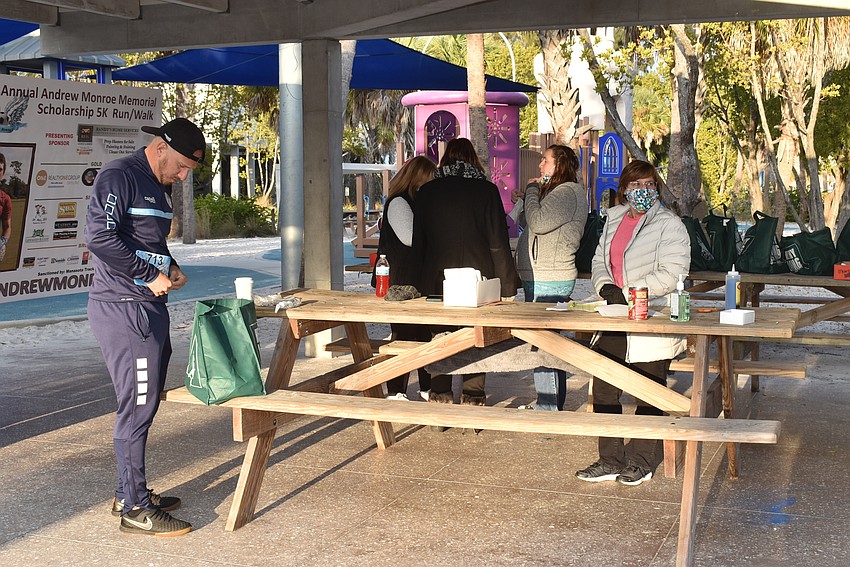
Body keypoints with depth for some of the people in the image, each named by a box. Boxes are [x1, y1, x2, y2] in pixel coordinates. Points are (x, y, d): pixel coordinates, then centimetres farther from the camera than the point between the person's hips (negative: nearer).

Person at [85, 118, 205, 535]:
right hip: (123, 309, -10)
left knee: (145, 403, 14)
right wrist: (150, 275, -17)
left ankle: (130, 494, 26)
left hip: (149, 308, 10)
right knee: (137, 405, -7)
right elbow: (100, 236, -23)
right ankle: (135, 509, 1)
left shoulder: (159, 187, 18)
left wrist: (171, 267, 9)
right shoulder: (119, 176, -11)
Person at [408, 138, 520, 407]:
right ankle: (473, 398, 8)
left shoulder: (426, 191, 4)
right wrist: (507, 284, 0)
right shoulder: (486, 190, -4)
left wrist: (417, 283, 14)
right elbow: (498, 243, -5)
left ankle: (440, 397, 13)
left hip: (436, 279, 2)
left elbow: (418, 243, 8)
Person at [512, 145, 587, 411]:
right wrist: (522, 204, 11)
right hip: (539, 279, 11)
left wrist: (532, 191, -9)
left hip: (549, 281, -11)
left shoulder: (568, 192, -11)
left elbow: (538, 223, -22)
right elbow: (532, 226, 22)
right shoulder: (556, 191, 21)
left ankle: (548, 407, -4)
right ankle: (550, 403, 23)